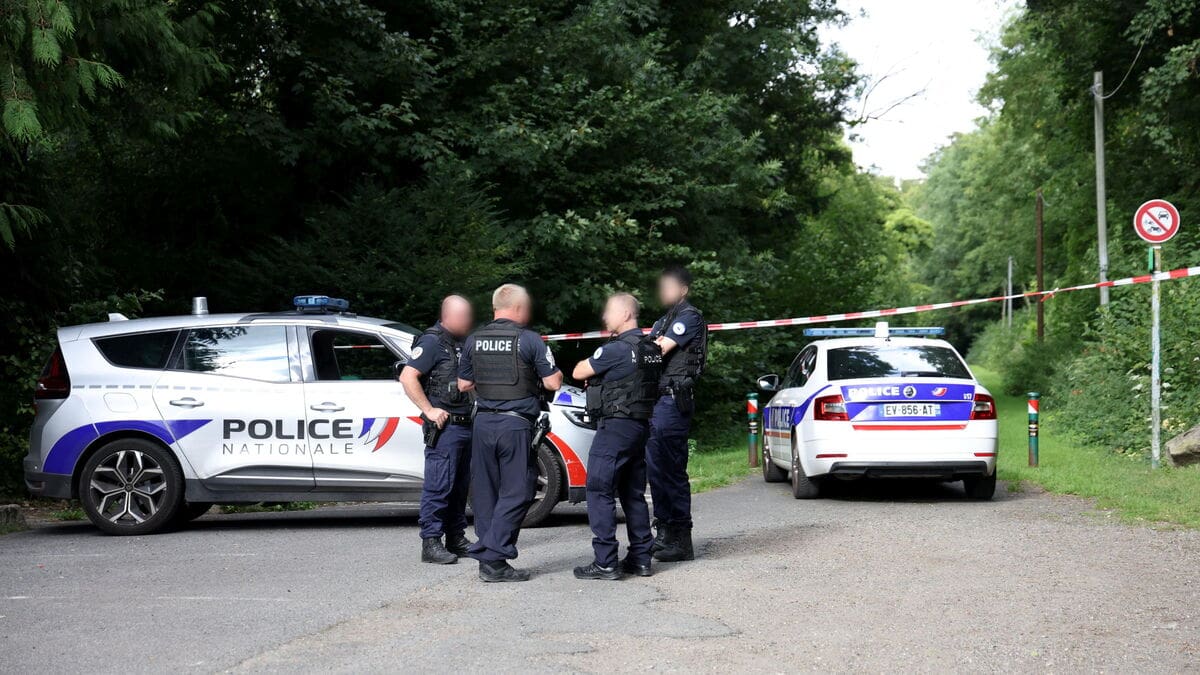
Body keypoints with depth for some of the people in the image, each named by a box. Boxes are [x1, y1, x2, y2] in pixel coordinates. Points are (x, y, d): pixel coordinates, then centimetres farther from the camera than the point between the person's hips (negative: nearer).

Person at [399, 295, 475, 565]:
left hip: (465, 426, 9)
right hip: (444, 427, -9)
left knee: (460, 486, 13)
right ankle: (431, 543, -6)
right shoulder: (432, 342, -10)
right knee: (439, 486, -9)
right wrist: (429, 410, -19)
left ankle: (456, 538, 21)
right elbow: (407, 377, -18)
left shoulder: (461, 344, 18)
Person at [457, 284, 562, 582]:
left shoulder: (474, 341, 8)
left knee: (484, 492, 11)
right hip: (516, 424, -5)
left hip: (483, 423, 5)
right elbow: (553, 383, -6)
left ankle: (487, 558, 13)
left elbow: (463, 384, 15)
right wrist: (556, 372, 15)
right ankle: (493, 559, -9)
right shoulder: (530, 340, -7)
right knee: (516, 492, -1)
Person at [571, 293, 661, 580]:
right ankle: (640, 558, 15)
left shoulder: (616, 349, -16)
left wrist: (592, 365, 13)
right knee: (634, 494, 14)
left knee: (599, 492, -5)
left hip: (615, 426, -9)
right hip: (641, 426, 9)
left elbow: (579, 372, -7)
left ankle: (605, 563, -7)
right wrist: (600, 375, 8)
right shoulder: (651, 349, 11)